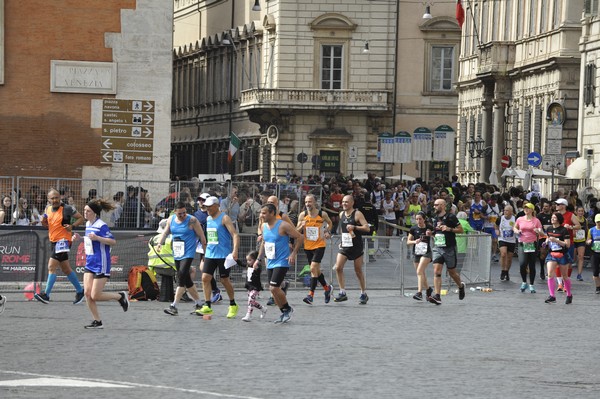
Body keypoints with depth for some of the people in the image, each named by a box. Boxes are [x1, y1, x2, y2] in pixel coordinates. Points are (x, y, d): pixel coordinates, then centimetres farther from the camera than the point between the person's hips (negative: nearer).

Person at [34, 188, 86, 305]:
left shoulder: (67, 209, -11)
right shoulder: (48, 208, 9)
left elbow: (81, 219, -4)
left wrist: (72, 226, -20)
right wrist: (44, 222, 1)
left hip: (63, 241, -8)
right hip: (53, 241, 8)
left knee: (51, 267, -16)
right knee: (66, 269, 15)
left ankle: (46, 295, -19)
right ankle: (80, 291, 28)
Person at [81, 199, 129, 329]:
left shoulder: (101, 225, -15)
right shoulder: (88, 224, 11)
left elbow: (113, 241, -19)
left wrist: (97, 238, -29)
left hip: (101, 265, -8)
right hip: (90, 264, 8)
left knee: (95, 296, -7)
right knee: (87, 293, -2)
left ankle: (120, 296, 16)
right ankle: (97, 322, 8)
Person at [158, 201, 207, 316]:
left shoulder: (192, 220, -10)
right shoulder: (171, 220, 7)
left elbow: (201, 236, -6)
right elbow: (165, 233, 16)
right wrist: (160, 243, -2)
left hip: (188, 254, -7)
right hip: (177, 254, 7)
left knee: (181, 277, -17)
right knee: (186, 280, 12)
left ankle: (174, 306, -20)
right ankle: (199, 304, 25)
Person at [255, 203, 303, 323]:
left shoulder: (283, 225, -15)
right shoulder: (264, 226, 7)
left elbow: (299, 237, -11)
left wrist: (293, 253, -15)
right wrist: (259, 259, 17)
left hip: (282, 262, -8)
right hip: (270, 263, 8)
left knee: (274, 288, -16)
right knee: (273, 289, 8)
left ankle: (287, 309, 4)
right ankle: (284, 313, 20)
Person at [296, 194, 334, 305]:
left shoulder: (322, 214, -6)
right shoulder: (302, 215, -3)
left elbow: (330, 223, 15)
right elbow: (296, 232, 0)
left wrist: (327, 231, -3)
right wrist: (301, 226, -20)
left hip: (319, 245, -4)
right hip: (307, 246, 4)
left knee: (313, 268, -17)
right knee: (316, 270, 14)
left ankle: (311, 295, -17)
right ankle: (327, 288, 37)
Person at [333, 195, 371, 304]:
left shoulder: (357, 214, -10)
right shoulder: (341, 214, 9)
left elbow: (367, 228, -16)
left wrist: (354, 227, -27)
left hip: (356, 246, -5)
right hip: (345, 245, 5)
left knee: (358, 270, 3)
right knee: (338, 268, -10)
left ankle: (364, 294, 17)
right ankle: (342, 293, -4)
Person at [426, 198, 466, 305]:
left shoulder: (451, 217, -9)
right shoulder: (434, 218, 10)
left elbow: (460, 230, -6)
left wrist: (449, 229, -20)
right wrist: (430, 233, 2)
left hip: (449, 248, -4)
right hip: (437, 248, 4)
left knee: (452, 272, 9)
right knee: (436, 271, -12)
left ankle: (461, 286, 40)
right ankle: (437, 296, -18)